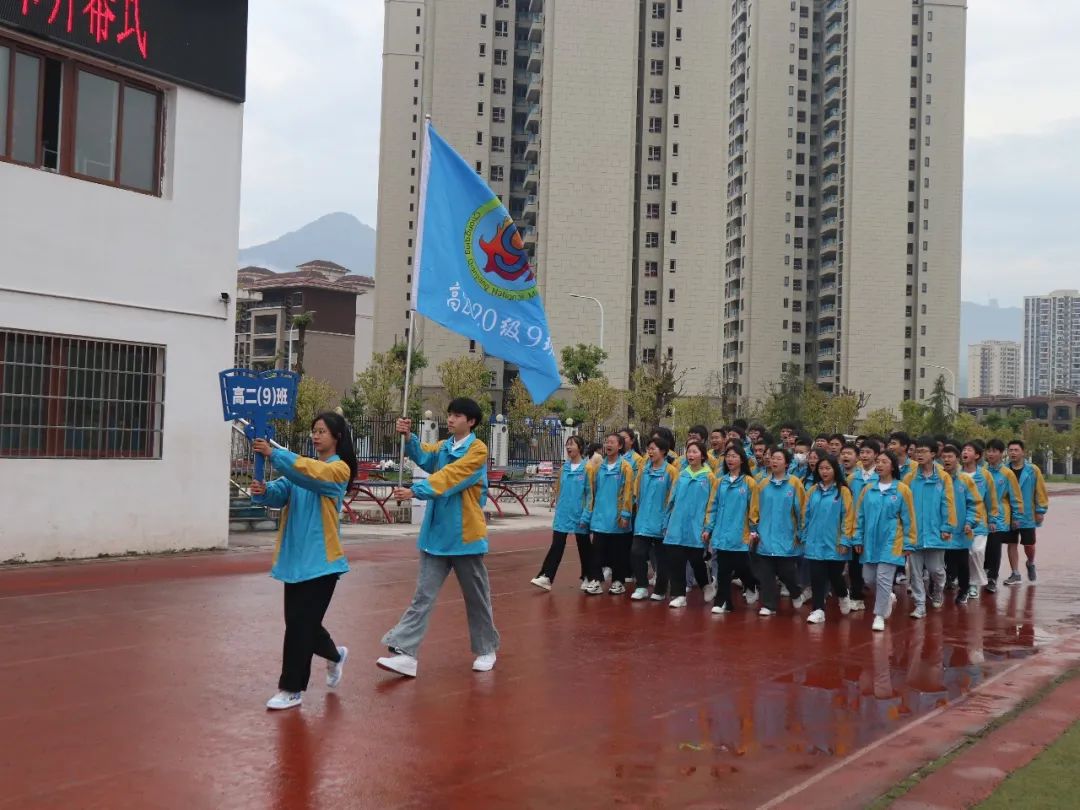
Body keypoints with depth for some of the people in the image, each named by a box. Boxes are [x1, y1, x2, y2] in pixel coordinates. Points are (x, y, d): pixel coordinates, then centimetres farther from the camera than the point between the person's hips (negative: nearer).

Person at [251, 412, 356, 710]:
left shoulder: (339, 469, -6)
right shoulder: (305, 466, 14)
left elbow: (312, 474, -27)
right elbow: (282, 492, -1)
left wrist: (273, 453, -35)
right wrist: (263, 492, -23)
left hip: (321, 560, -7)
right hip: (295, 557, 7)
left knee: (301, 624, -5)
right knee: (297, 621, 14)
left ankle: (292, 689, 6)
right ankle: (335, 655, 40)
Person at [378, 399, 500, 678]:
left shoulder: (478, 450, -10)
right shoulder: (442, 447, 13)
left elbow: (449, 477, -22)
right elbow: (423, 457, -5)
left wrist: (415, 491, -33)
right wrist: (408, 437, -24)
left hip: (465, 535, -5)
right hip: (436, 534, 5)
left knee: (476, 596, 9)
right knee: (423, 595, 0)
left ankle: (486, 650, 25)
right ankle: (405, 653, -4)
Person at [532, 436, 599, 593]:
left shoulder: (586, 467, -8)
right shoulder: (564, 467, 6)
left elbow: (590, 491, -8)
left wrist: (587, 513, -11)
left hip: (579, 514, -4)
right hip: (563, 513, 4)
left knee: (584, 546, 8)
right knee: (557, 545, 2)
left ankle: (591, 579, 19)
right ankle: (546, 576, 2)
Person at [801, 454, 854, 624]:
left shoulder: (843, 491, -5)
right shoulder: (812, 490, 6)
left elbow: (848, 517, -7)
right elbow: (806, 515, 9)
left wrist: (845, 541, -11)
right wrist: (804, 538, 6)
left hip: (834, 543, -3)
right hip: (815, 542, 3)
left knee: (835, 576, 8)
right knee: (817, 577, 0)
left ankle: (843, 597, 38)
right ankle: (818, 610, 5)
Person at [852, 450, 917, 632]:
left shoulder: (902, 490, -6)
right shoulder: (868, 490, 4)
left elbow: (908, 519, -3)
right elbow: (860, 516, 8)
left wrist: (909, 543, -3)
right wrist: (858, 539, 4)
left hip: (891, 542, -4)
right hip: (870, 542, 4)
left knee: (884, 579, -6)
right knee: (869, 578, 8)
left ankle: (879, 615, 7)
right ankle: (888, 597, 36)